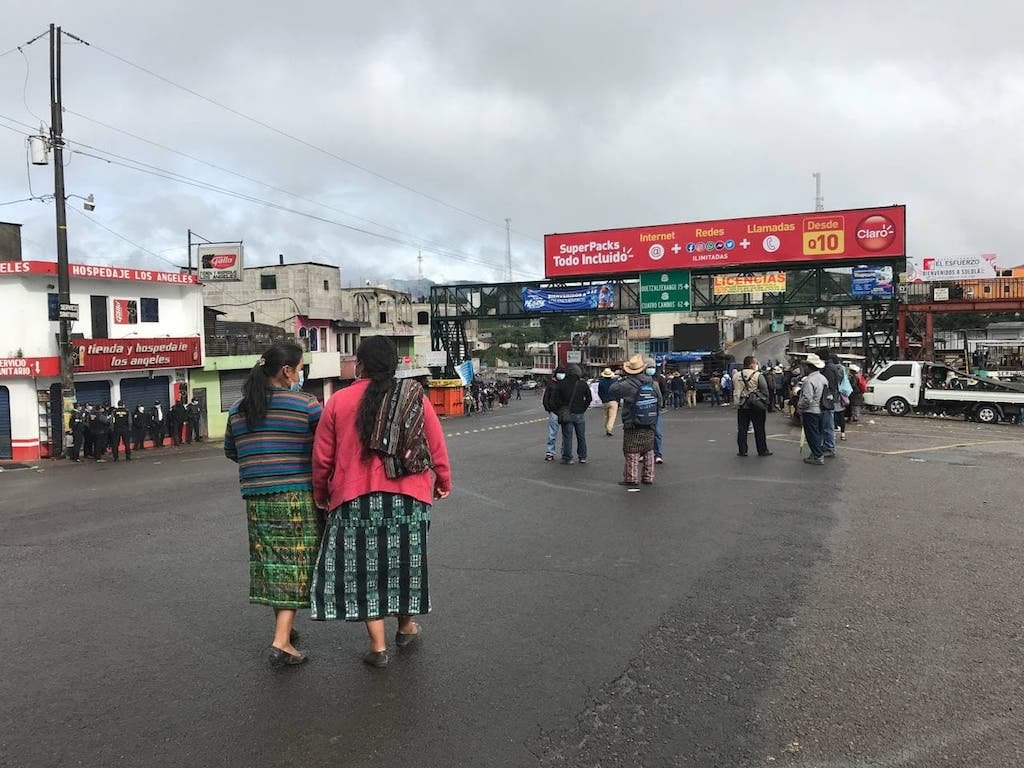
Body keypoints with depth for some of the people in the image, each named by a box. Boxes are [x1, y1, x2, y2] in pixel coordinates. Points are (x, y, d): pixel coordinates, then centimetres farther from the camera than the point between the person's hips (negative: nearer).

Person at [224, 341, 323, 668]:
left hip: (256, 499, 6)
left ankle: (283, 627, 28)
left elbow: (230, 451, 18)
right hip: (297, 496, -5)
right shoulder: (305, 404, -9)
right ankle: (281, 642, -3)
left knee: (272, 562, 16)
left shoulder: (238, 408, 8)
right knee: (295, 564, 1)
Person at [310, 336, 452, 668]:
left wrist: (321, 494, 19)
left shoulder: (339, 401, -2)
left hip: (355, 499, -1)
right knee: (405, 560, 18)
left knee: (363, 568, 9)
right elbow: (437, 445, 4)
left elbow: (322, 457, 3)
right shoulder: (415, 397, 0)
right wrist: (443, 482, 21)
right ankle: (406, 627, 35)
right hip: (409, 497, 2)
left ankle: (378, 645, 10)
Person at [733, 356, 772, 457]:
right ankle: (762, 450, 12)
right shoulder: (758, 375, -10)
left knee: (742, 429, 8)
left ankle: (742, 450, 9)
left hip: (741, 406, 4)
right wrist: (766, 404, 1)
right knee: (759, 430, 5)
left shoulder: (736, 376, 5)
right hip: (757, 407, -4)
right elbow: (765, 391, -9)